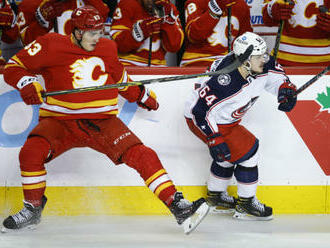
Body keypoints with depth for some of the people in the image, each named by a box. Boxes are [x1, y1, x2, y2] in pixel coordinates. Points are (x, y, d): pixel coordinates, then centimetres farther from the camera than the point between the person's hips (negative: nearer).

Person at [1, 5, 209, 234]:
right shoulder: (52, 46, -6)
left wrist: (141, 95, 29)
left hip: (102, 121, 3)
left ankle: (178, 206, -10)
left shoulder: (107, 48, 8)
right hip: (60, 121, -2)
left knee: (142, 155, -14)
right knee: (31, 152, -28)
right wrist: (27, 84, -22)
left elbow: (119, 76, 28)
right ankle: (33, 209, -7)